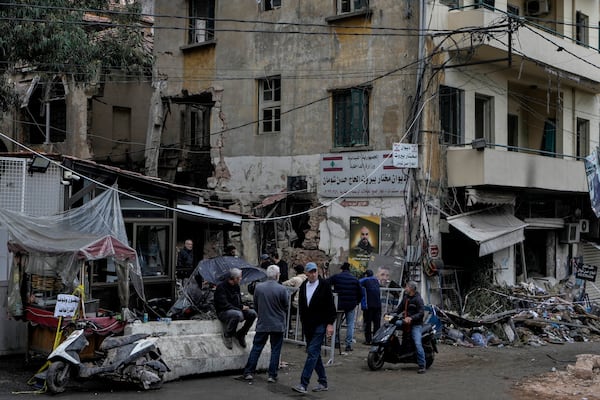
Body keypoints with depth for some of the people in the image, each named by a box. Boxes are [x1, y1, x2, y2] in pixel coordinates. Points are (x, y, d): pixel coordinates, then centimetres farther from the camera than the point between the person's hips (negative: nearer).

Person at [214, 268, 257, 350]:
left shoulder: (236, 286, 10)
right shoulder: (221, 287, -15)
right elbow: (224, 305, -20)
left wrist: (243, 307, -4)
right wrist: (241, 308, -19)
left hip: (236, 310, 7)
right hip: (223, 312, -7)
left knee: (252, 313, -17)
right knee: (237, 314, -38)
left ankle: (240, 334, 1)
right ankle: (227, 335, -17)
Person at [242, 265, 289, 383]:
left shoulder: (258, 287, -5)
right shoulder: (282, 289, -13)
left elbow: (255, 305, 6)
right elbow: (286, 306, -2)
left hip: (262, 324, 2)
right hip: (277, 324, -2)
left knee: (256, 348, 11)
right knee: (275, 350, 7)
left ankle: (248, 372, 12)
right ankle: (272, 375, 7)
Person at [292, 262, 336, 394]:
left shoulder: (324, 285, -6)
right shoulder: (303, 286, 9)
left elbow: (330, 306, -7)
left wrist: (330, 324, -12)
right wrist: (303, 321, 13)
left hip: (320, 325, -6)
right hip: (307, 325, 6)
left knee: (312, 352, -12)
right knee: (315, 354, 11)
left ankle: (303, 384, -15)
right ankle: (323, 383, 21)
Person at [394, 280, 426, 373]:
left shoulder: (418, 299, -9)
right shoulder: (405, 297, 15)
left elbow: (421, 313, -17)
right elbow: (400, 308, 25)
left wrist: (411, 318, -28)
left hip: (416, 324, -8)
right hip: (406, 324, 8)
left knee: (418, 344, -19)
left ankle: (422, 366, -17)